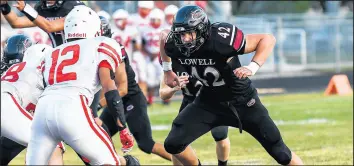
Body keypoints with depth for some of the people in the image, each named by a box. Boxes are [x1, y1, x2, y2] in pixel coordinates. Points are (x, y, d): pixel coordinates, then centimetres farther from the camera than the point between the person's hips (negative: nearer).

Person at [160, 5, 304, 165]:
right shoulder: (175, 46, -18)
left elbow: (267, 39, -26)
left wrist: (252, 68, -38)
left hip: (242, 100, -4)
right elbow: (164, 38, 10)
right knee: (173, 144, -9)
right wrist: (167, 71, 11)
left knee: (279, 152, 0)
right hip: (210, 100, 4)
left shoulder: (220, 41, -33)